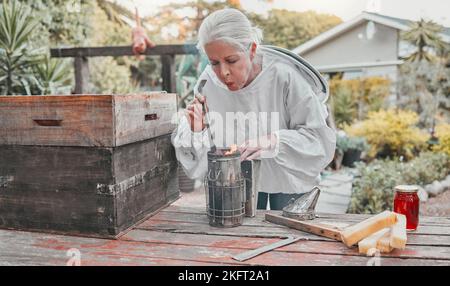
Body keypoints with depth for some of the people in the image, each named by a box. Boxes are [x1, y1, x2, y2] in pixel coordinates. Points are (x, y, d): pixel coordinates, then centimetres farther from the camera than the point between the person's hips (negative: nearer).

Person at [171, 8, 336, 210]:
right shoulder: (208, 84, -16)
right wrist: (196, 133, -28)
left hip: (288, 177, -2)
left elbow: (319, 139, -21)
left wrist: (274, 142, -36)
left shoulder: (285, 77, -26)